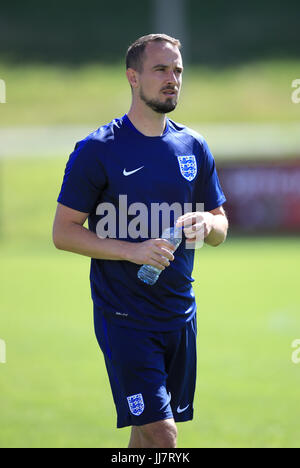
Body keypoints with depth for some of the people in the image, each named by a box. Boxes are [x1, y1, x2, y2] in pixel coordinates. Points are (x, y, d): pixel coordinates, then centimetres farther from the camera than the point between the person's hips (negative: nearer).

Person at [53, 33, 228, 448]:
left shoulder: (194, 147, 9)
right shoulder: (97, 150, -8)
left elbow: (220, 229, 16)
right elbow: (63, 232, -8)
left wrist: (207, 223, -9)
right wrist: (131, 250, -21)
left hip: (180, 314, 6)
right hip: (124, 316, -6)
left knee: (149, 431, 12)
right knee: (161, 437, -13)